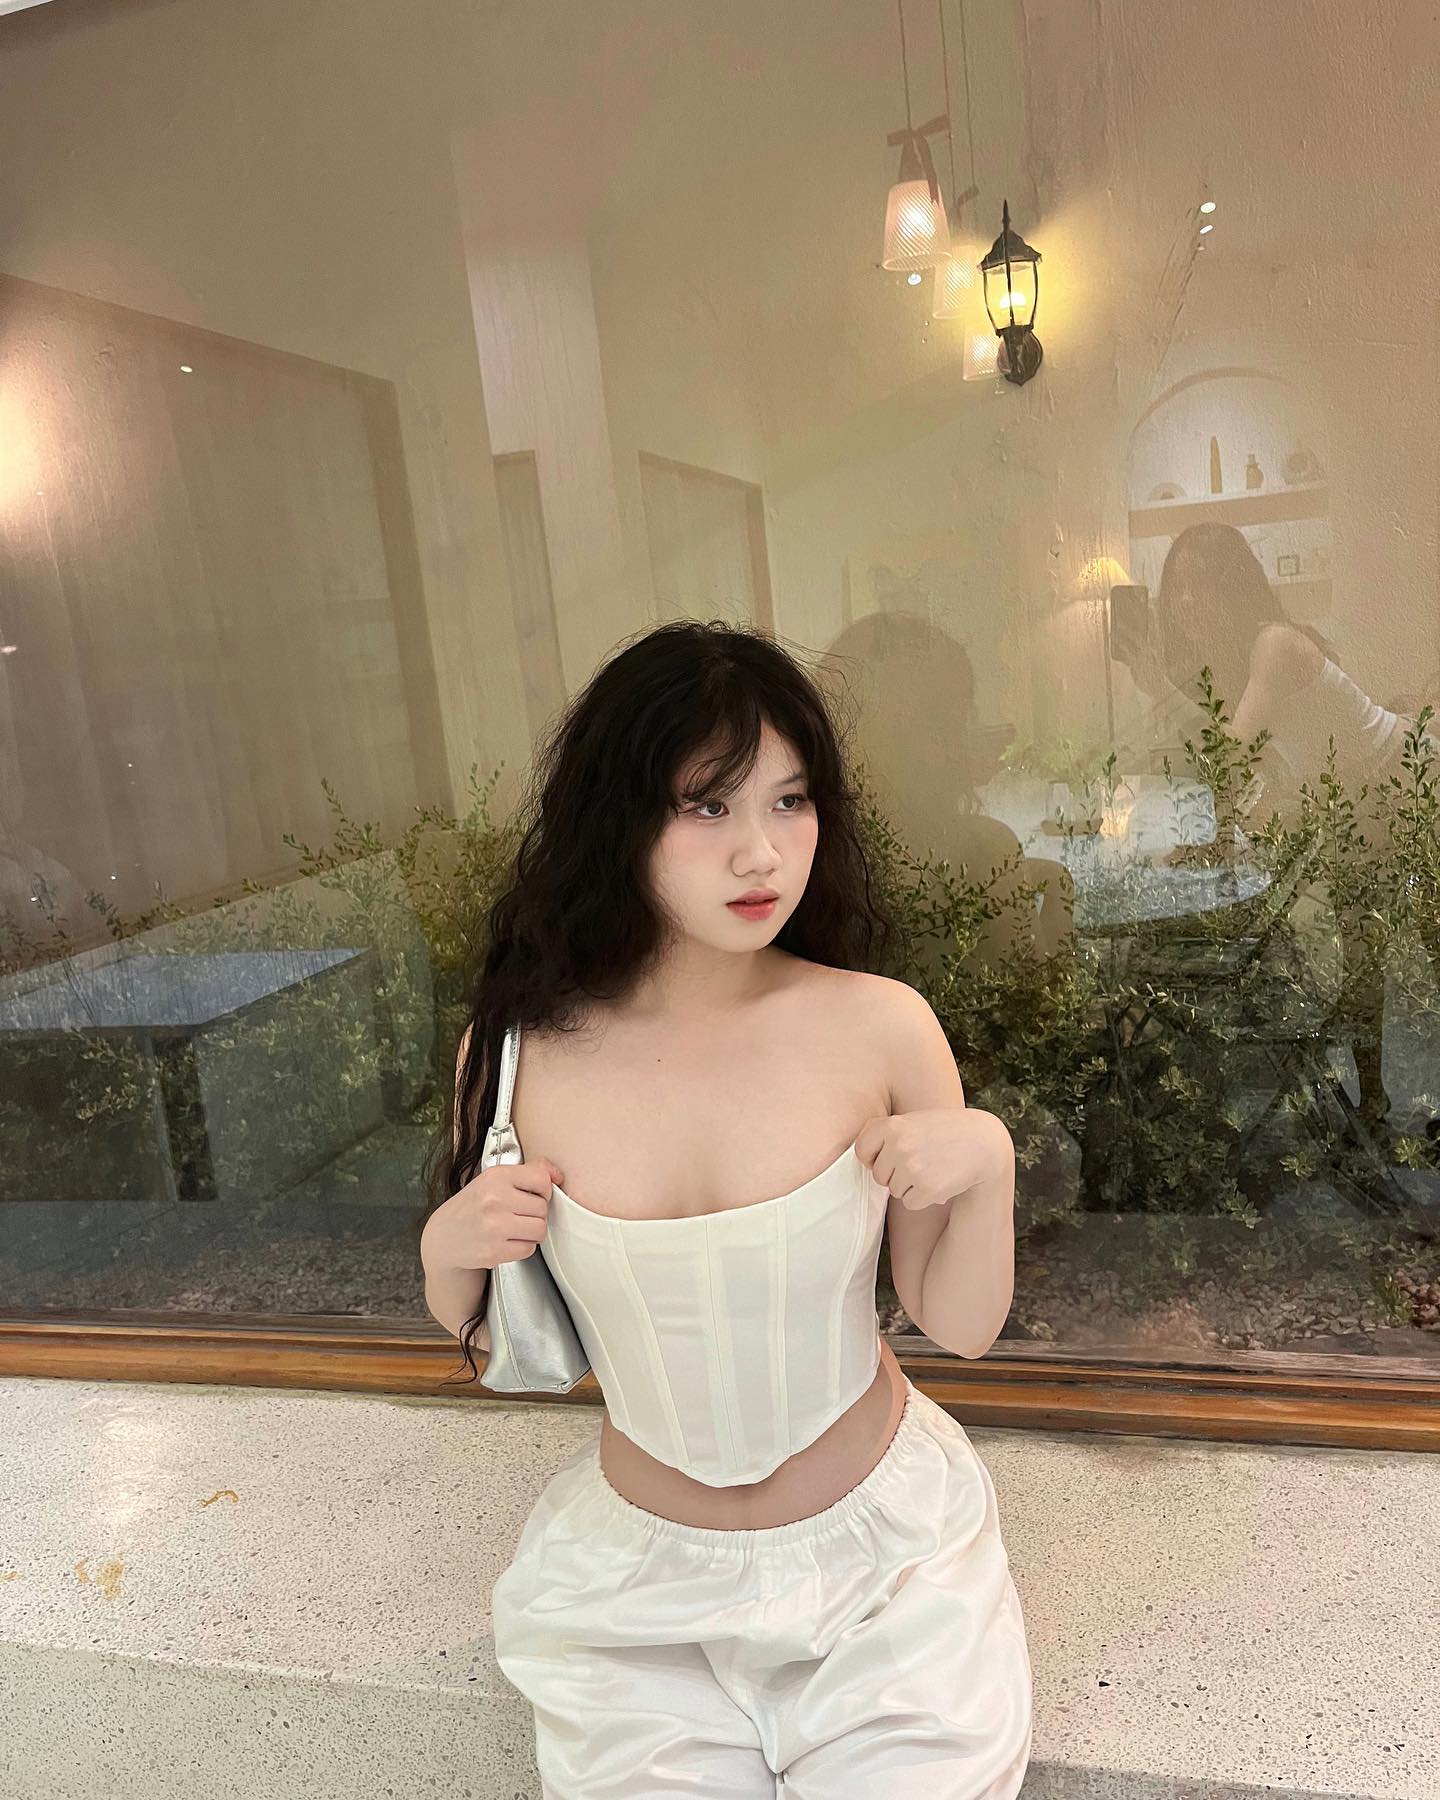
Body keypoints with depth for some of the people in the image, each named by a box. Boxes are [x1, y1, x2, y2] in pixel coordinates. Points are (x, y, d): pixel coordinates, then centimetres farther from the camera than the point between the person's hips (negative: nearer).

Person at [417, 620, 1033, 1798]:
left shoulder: (879, 1027, -19)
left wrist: (990, 1163, -25)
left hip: (881, 1553, 0)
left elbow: (962, 1325, -8)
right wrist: (448, 1249, -20)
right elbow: (483, 1328, 1)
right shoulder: (518, 1049, -16)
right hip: (638, 1572, 1)